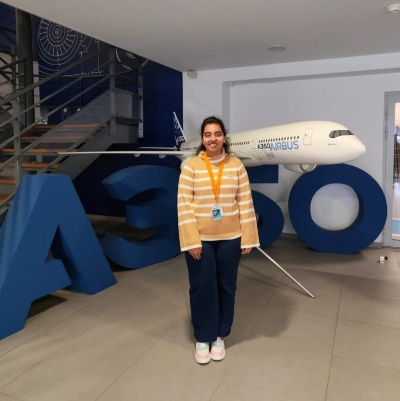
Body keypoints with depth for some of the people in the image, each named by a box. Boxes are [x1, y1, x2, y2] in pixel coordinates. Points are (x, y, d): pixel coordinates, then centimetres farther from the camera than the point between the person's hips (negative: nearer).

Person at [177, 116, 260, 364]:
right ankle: (202, 339, 29)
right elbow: (184, 205, -8)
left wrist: (248, 238, -2)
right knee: (202, 288, 8)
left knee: (226, 287, 13)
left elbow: (245, 203, 0)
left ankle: (220, 337, 33)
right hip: (200, 239, -1)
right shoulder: (191, 166, -5)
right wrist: (191, 240, -13)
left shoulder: (236, 165, 0)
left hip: (230, 238, 2)